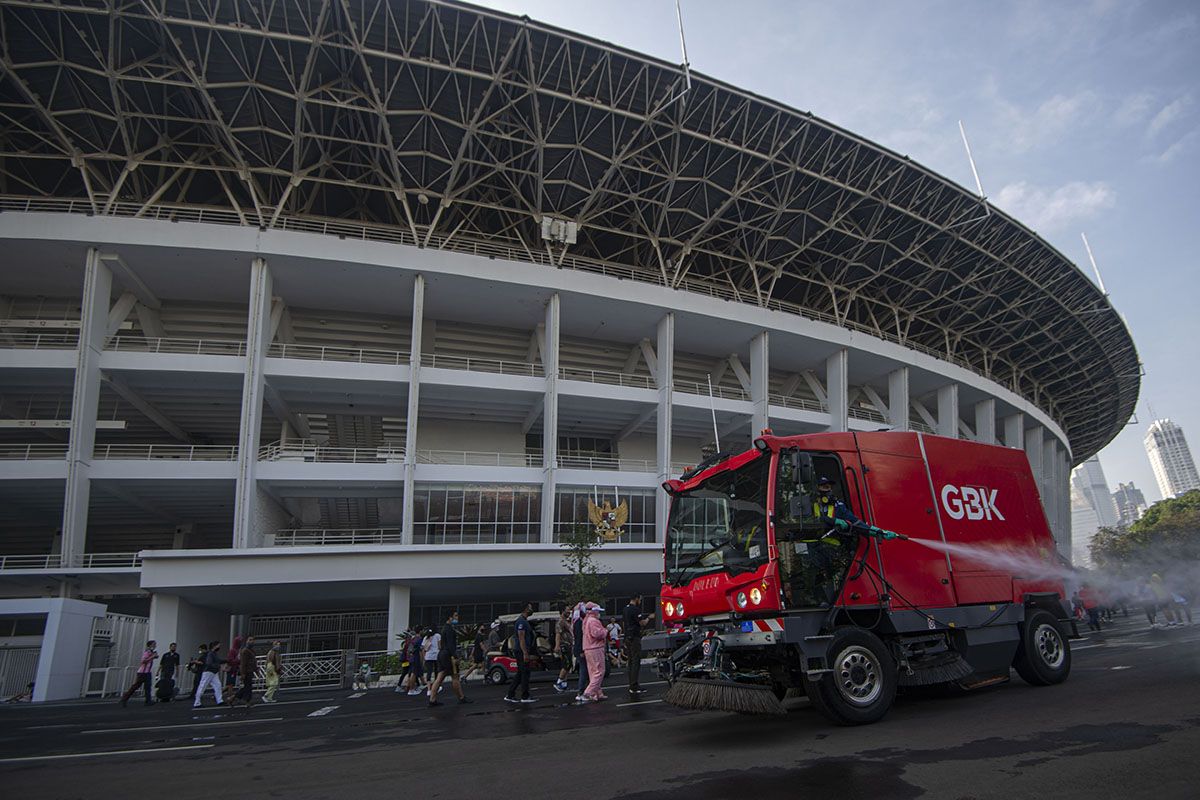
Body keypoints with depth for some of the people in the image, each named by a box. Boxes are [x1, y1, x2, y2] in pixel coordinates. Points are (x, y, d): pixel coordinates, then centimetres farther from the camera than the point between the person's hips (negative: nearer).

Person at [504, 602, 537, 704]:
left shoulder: (524, 621, 18)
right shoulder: (521, 621, -15)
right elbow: (521, 638, -20)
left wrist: (528, 653, 24)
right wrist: (525, 653, -23)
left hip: (521, 651, 10)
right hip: (521, 651, -10)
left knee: (520, 674, 11)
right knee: (525, 673, -5)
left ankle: (510, 696, 14)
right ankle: (525, 697, 0)